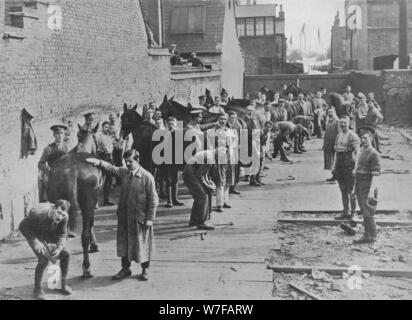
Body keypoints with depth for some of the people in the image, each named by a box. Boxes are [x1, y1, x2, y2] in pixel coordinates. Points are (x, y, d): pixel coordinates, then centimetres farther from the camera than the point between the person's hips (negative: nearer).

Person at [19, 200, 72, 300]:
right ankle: (37, 289, -4)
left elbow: (62, 234, -8)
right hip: (33, 233, -5)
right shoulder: (38, 213, -39)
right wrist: (36, 242, -30)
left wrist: (59, 248, -27)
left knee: (65, 254, -6)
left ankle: (64, 285, 13)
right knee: (44, 258, -22)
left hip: (49, 233, 5)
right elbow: (23, 227, -24)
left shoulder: (64, 217, -24)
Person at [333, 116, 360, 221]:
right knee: (343, 190, 12)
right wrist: (334, 166, 15)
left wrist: (355, 167, -21)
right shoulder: (338, 135, 12)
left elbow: (357, 152, -13)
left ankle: (353, 212, 10)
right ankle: (345, 211, 20)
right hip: (340, 165, 7)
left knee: (351, 190, 0)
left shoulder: (352, 135, -9)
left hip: (349, 165, -7)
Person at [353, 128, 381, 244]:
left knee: (368, 214, -1)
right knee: (364, 213, 14)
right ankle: (366, 235, 23)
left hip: (368, 188, -8)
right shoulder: (361, 151, 11)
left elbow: (376, 174, -19)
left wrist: (371, 191, -24)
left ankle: (372, 237, 10)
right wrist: (355, 188, 18)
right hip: (360, 187, 8)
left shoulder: (373, 154, -15)